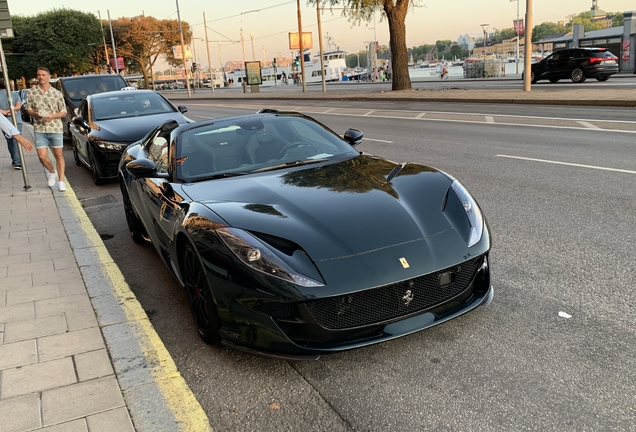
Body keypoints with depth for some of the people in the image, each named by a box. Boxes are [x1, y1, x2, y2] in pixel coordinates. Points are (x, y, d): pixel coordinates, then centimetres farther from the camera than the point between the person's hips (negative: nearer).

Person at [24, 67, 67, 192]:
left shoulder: (57, 94, 0)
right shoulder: (32, 93, 3)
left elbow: (63, 112, 3)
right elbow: (28, 109, 10)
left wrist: (52, 116, -15)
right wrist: (36, 114, -12)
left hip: (55, 128, -1)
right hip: (39, 129, 1)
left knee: (58, 155, 4)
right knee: (42, 156, -6)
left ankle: (61, 181, 12)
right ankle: (52, 172, 23)